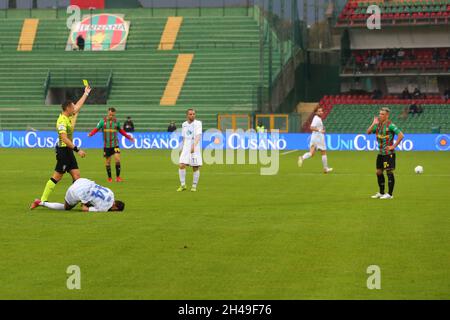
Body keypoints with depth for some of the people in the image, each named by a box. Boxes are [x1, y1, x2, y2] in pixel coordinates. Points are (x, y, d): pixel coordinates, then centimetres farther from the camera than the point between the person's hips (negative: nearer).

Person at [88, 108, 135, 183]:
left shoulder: (116, 121, 3)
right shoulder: (103, 121, -3)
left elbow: (121, 131, 18)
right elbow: (96, 129, -4)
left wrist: (128, 137, 17)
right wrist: (91, 134, -24)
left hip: (115, 144, 0)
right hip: (106, 145, 0)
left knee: (117, 159, -15)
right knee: (108, 162, 5)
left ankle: (118, 177, -7)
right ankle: (109, 178, 19)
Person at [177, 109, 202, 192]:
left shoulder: (198, 123, -6)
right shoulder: (184, 124, 11)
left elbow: (198, 136, -18)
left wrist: (193, 146, -32)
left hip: (195, 149, -4)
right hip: (186, 148, 4)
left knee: (195, 168, 1)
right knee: (182, 166, -10)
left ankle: (194, 186, 13)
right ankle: (183, 185, -1)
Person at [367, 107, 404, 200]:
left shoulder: (390, 125, -13)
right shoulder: (378, 125, 9)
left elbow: (401, 135, -18)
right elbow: (368, 132, 5)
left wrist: (394, 146, -16)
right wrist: (374, 123, -7)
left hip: (388, 153, -8)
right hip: (381, 153, 8)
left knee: (389, 172, -5)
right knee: (379, 172, 11)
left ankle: (390, 194, 0)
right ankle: (381, 193, 21)